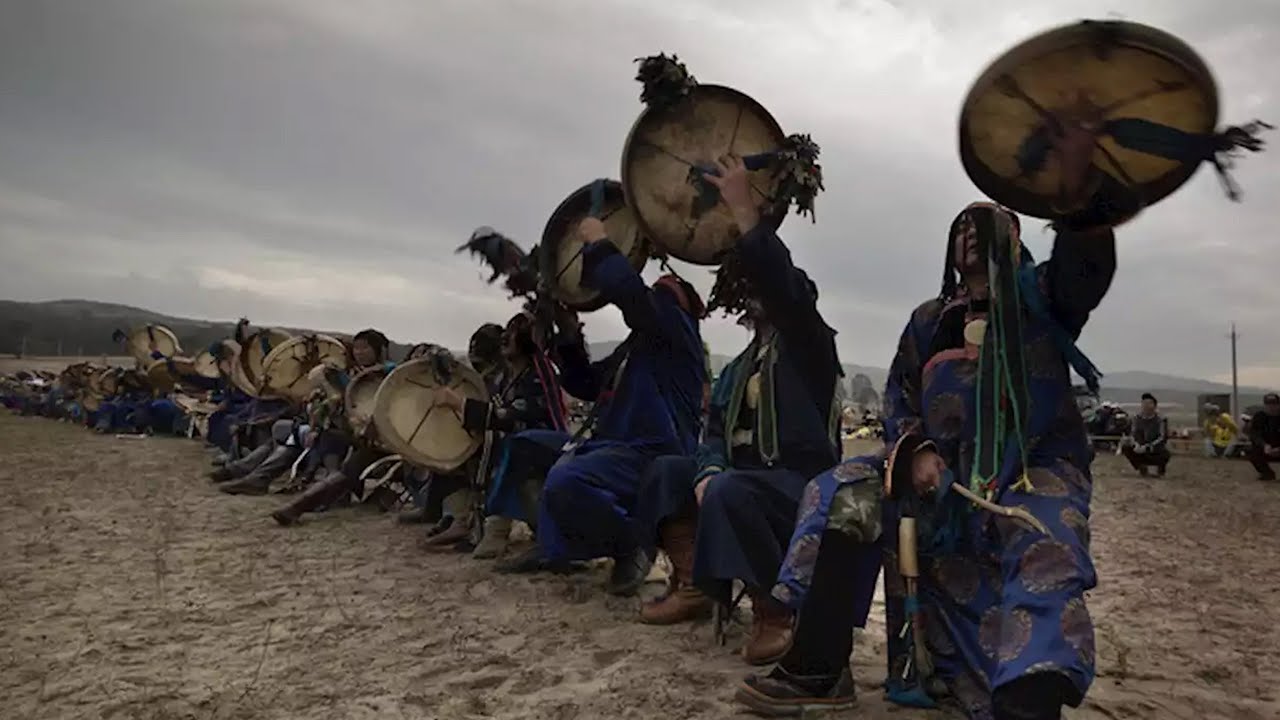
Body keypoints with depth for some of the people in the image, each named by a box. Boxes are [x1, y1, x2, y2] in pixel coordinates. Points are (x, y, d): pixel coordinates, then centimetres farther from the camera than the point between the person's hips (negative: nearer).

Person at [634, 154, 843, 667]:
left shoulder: (809, 342, -3)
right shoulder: (739, 368, 20)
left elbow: (784, 287, -25)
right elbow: (716, 432, 9)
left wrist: (744, 211, -28)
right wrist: (707, 472, -14)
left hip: (802, 483, -8)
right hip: (746, 478, 9)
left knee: (729, 491, -34)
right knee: (668, 471, 2)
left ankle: (776, 612, -21)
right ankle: (694, 587, -1)